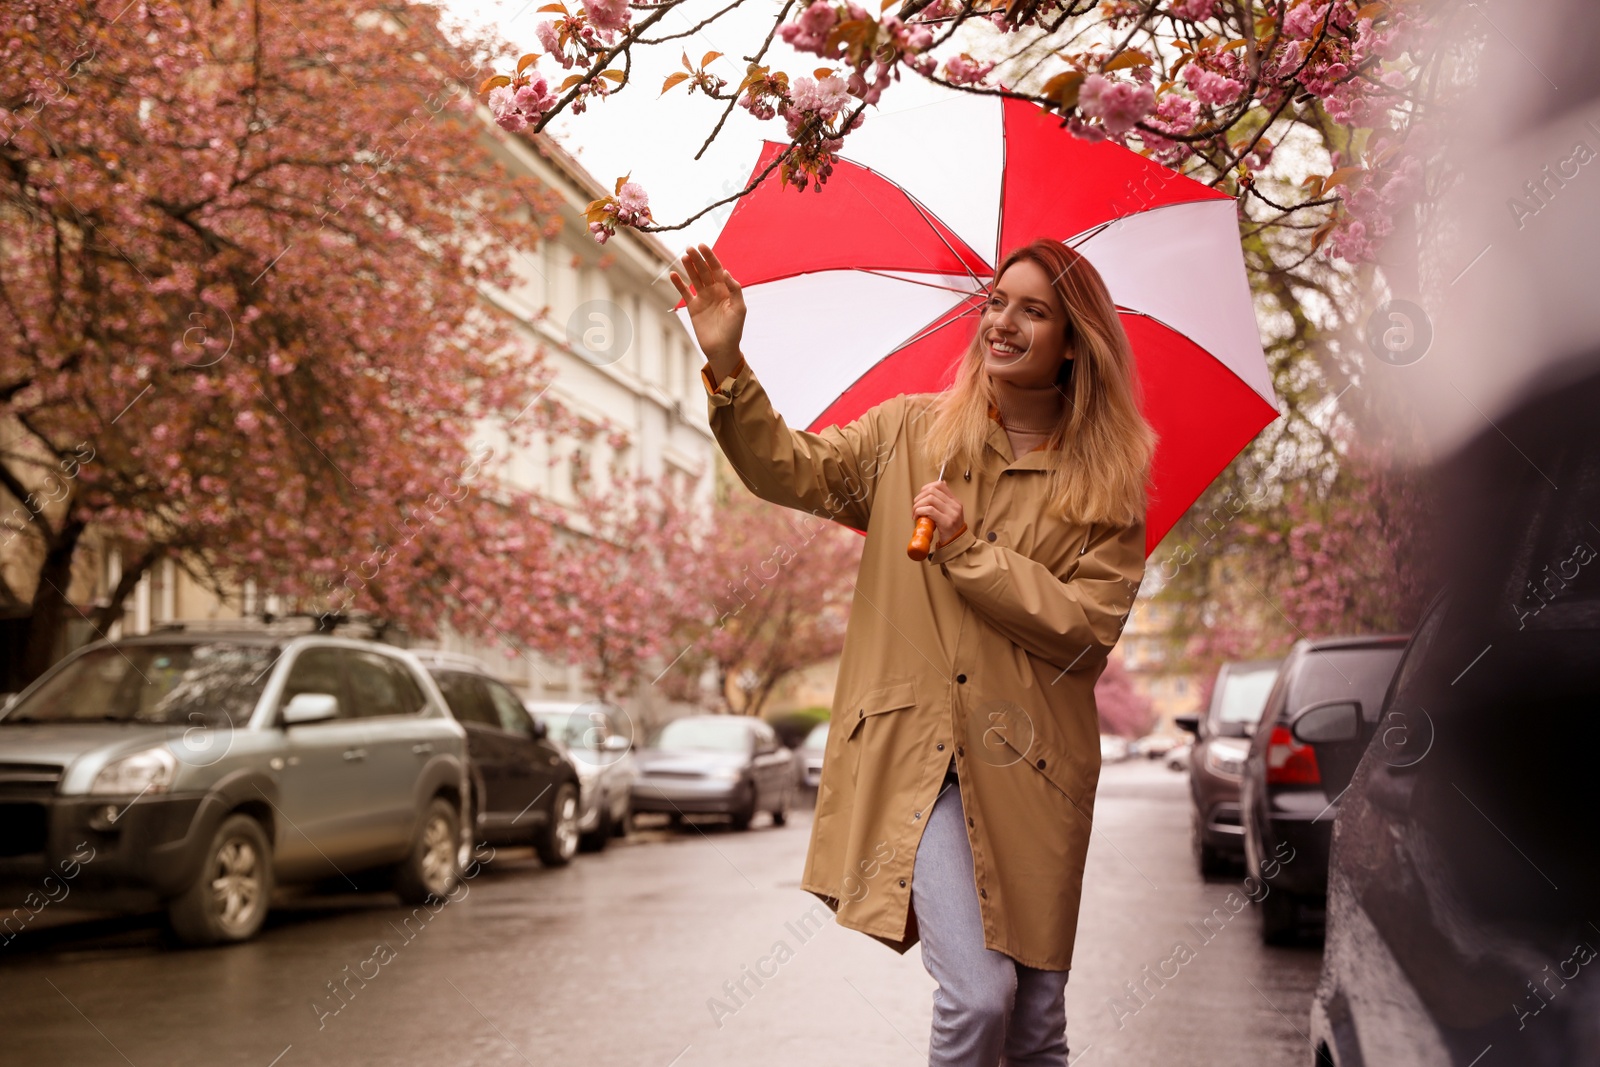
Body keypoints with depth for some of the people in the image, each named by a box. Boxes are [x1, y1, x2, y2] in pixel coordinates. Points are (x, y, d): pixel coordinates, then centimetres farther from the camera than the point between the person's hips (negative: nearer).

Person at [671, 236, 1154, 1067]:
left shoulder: (1106, 484, 3)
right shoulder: (911, 430, 7)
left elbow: (1089, 626, -7)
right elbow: (788, 470, 2)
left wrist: (972, 549, -13)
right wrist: (727, 364, -11)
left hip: (1027, 767, 1)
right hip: (914, 748, -1)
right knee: (977, 992, -15)